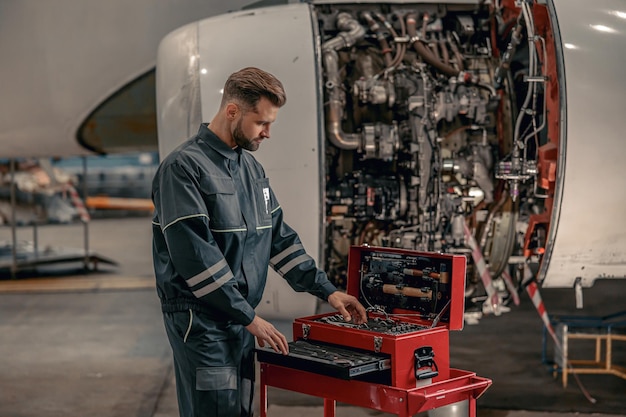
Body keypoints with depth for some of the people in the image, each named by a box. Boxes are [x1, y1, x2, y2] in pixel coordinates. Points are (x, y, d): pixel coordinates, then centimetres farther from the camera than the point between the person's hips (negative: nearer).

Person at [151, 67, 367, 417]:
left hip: (242, 320, 8)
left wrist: (326, 289, 9)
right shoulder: (183, 168, -13)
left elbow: (278, 236, 17)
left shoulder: (251, 167, 13)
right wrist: (249, 316, -18)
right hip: (201, 320, -8)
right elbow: (194, 256, -20)